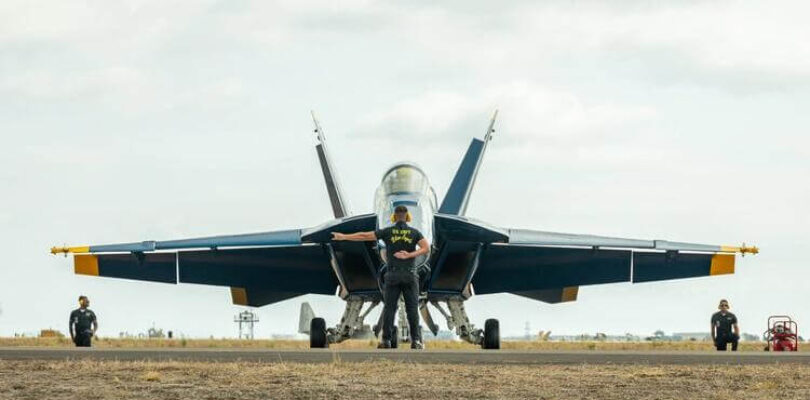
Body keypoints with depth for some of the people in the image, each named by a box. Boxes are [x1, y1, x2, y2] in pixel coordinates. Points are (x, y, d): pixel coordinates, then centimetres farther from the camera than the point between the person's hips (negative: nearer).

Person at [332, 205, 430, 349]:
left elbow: (364, 236, 0)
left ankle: (386, 341, -2)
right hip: (410, 275, 0)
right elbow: (426, 248, -14)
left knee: (389, 308, 4)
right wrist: (409, 255, -17)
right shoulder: (415, 232, 2)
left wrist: (344, 236, 8)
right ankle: (416, 341, -7)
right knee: (412, 309, 1)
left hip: (393, 276, 0)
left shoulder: (387, 232, 0)